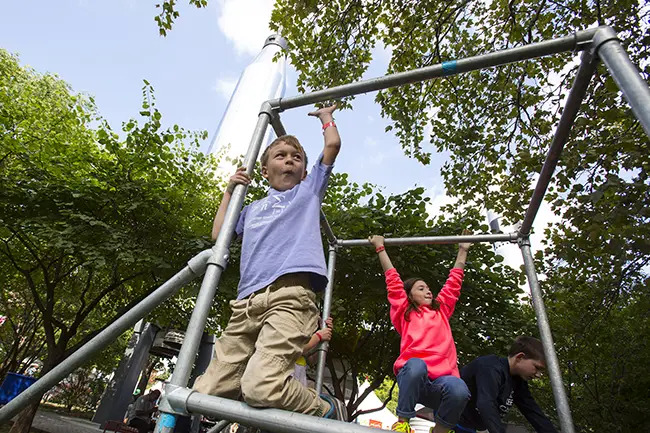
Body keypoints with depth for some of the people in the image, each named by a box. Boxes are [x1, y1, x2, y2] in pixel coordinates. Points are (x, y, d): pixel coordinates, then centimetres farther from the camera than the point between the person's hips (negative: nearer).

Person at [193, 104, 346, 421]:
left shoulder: (309, 190, 21)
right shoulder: (253, 208, 31)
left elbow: (333, 144, 16)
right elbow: (219, 233, 27)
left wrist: (325, 116, 35)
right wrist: (230, 190, 30)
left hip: (291, 294, -5)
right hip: (247, 302, 6)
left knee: (260, 386, -26)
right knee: (205, 393, -2)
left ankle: (329, 412, 1)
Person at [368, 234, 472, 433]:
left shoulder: (442, 310, 23)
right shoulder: (404, 312, 13)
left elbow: (454, 282, 28)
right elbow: (393, 280, 14)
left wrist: (463, 250, 34)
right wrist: (380, 248, 18)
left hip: (441, 379, 3)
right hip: (412, 375, -2)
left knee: (459, 390, -32)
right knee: (416, 364, -37)